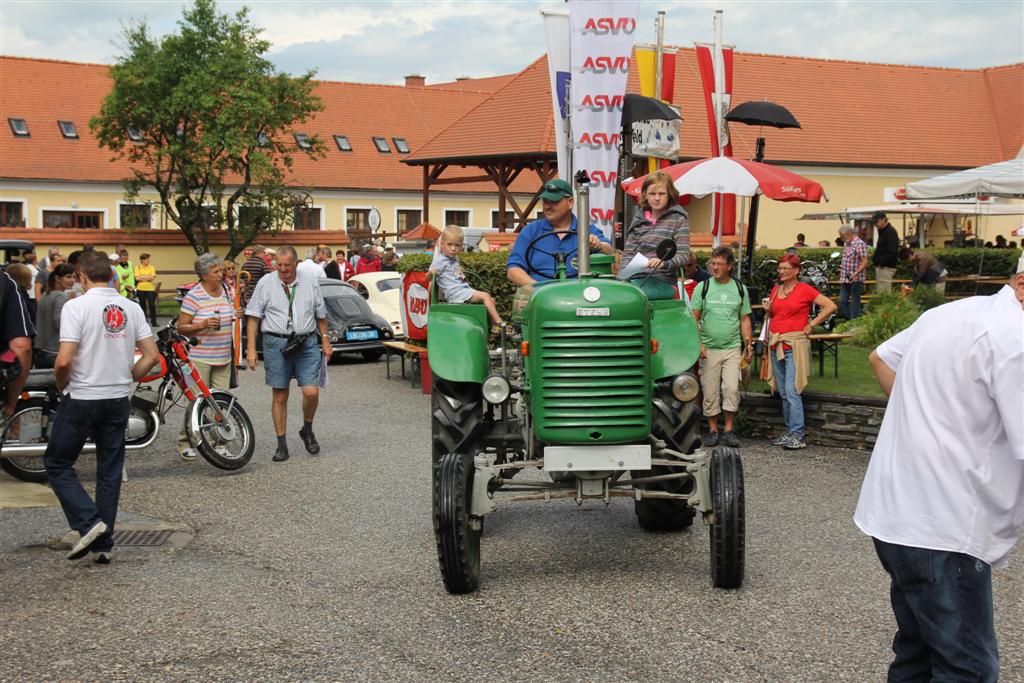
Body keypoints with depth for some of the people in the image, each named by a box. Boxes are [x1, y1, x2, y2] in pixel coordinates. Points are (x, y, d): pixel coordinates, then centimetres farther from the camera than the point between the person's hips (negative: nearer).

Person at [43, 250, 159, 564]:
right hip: (118, 400, 5)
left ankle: (89, 522, -6)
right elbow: (152, 355, 2)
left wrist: (62, 385, 0)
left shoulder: (76, 306, -13)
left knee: (57, 464, 10)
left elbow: (64, 361, -19)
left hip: (81, 399, -5)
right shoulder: (131, 308, 2)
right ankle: (103, 544, 14)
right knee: (109, 471, 12)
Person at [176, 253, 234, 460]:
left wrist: (233, 317, 7)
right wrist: (204, 325, -24)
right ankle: (184, 441, 7)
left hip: (222, 358, 6)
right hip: (199, 358, -6)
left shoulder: (225, 291, 10)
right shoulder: (194, 296, -11)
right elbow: (181, 327, -10)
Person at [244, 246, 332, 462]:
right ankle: (282, 444, 12)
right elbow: (253, 317, -1)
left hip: (306, 343, 1)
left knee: (311, 392, -8)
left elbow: (320, 315, 16)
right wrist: (251, 348, -6)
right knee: (280, 396, 3)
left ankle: (307, 430, 19)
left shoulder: (310, 283, 7)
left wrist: (325, 341, 13)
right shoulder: (266, 283, 0)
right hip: (276, 343, -1)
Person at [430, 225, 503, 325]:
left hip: (465, 289, 9)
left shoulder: (454, 259, 16)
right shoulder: (440, 260, -8)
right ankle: (499, 322, -21)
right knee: (485, 296, -18)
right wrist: (431, 273, -31)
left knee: (491, 300, 6)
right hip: (455, 293, -9)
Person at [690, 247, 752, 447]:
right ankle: (712, 430, 13)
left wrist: (749, 345, 6)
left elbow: (745, 320, 12)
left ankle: (729, 430, 2)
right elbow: (693, 318, 0)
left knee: (732, 388, -9)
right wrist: (698, 344, -10)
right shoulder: (703, 288, 2)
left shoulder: (740, 289, 8)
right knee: (710, 392, 3)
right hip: (709, 349, 0)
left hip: (733, 348, 1)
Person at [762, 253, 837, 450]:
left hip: (794, 344, -7)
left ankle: (797, 436, -12)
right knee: (783, 393, 9)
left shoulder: (804, 290, -5)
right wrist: (768, 310, 4)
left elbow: (830, 306, -7)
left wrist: (811, 325, -7)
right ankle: (789, 431, 16)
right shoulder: (775, 290, 13)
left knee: (792, 391, -13)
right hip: (776, 343, 7)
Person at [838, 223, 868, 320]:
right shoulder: (846, 244, 15)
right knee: (842, 302, 7)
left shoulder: (859, 244, -14)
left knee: (854, 304, -2)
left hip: (855, 279, -9)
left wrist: (856, 273, -29)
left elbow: (864, 262, -20)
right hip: (845, 279, 9)